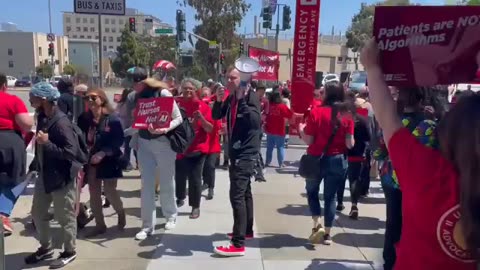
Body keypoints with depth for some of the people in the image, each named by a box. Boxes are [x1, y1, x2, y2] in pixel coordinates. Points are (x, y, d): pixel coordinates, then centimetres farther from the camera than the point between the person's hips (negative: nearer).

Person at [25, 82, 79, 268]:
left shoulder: (61, 122, -24)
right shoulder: (43, 118, 4)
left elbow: (72, 152, -29)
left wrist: (46, 142, -28)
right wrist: (34, 165, 16)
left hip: (62, 177, -9)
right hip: (44, 174, 9)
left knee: (65, 217, 7)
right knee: (38, 213, 19)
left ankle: (69, 252, 26)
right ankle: (45, 248, 38)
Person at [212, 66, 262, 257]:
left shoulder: (251, 96, -13)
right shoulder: (231, 98, 11)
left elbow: (255, 121, -26)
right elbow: (216, 116, 10)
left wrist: (242, 100, -30)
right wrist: (218, 101, -7)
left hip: (246, 153, -9)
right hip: (236, 151, 9)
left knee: (237, 195, -14)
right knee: (244, 192, 19)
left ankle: (238, 244, -12)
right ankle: (247, 230, 34)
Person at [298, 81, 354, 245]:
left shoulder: (316, 112, -11)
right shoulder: (347, 116, -3)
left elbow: (308, 140, -11)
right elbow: (350, 144, -7)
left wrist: (301, 129, 6)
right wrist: (352, 140, 14)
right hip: (337, 161, 2)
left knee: (312, 190, 20)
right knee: (330, 196, 12)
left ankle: (316, 224, 7)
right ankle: (327, 234, 17)